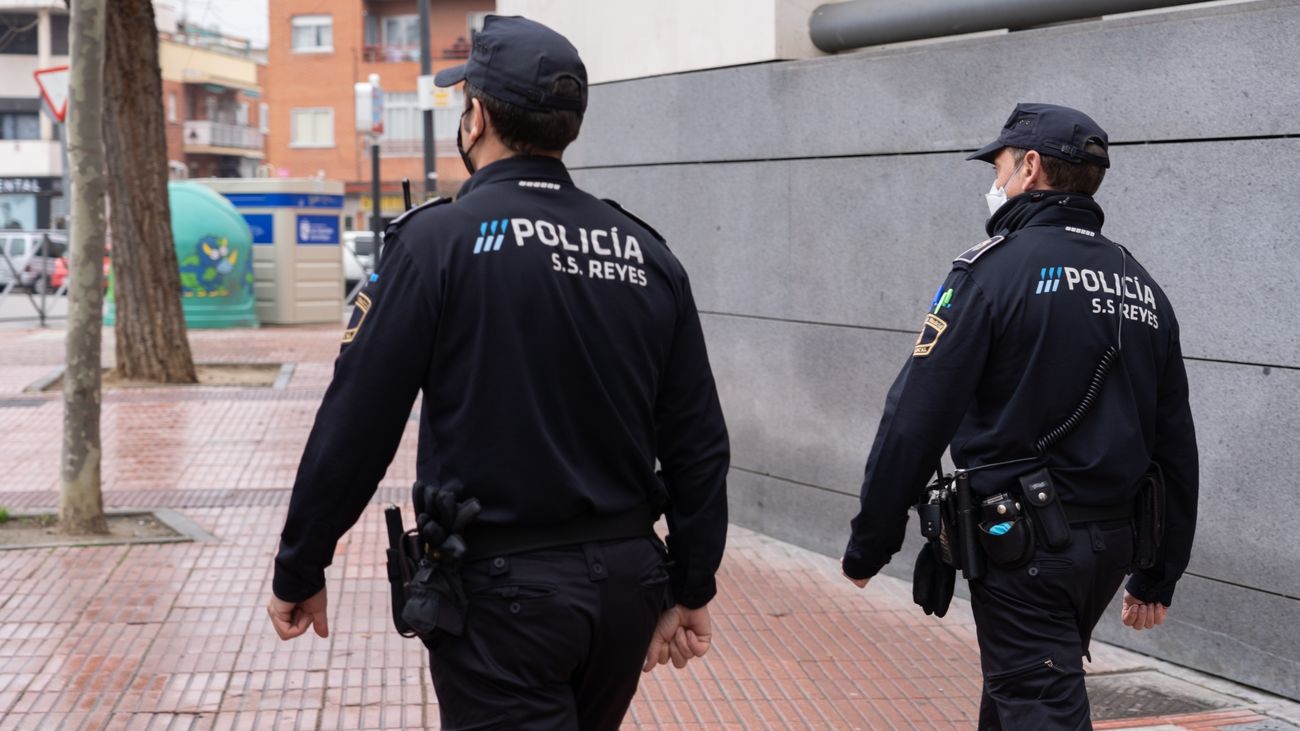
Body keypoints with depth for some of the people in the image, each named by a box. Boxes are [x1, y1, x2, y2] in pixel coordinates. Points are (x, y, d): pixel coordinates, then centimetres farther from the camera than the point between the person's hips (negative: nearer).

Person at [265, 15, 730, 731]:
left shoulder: (438, 240, -9)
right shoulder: (646, 254, 5)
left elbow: (355, 423, -11)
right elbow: (697, 443, 6)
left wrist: (299, 571, 0)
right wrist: (690, 590, 14)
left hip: (502, 590, -6)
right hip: (625, 581, 6)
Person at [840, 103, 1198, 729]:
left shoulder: (994, 270, -11)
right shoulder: (1142, 290, 10)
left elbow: (916, 420, -14)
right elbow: (1175, 446, 12)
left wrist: (868, 546, -6)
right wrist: (1158, 576, 19)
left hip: (1022, 540, -7)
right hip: (1111, 543, 7)